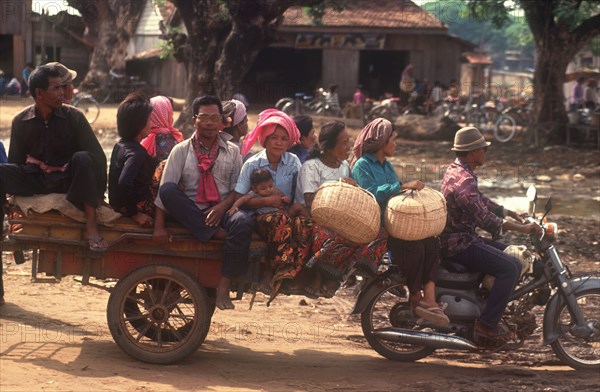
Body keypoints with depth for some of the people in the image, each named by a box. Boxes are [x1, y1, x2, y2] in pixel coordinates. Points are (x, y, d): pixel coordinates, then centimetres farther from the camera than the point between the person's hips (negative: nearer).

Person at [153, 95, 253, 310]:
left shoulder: (232, 151, 14)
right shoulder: (181, 150, 9)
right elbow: (164, 189, -3)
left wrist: (222, 207, -15)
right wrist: (159, 225, -15)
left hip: (221, 213, 0)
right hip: (190, 215, 0)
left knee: (243, 222, -34)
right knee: (169, 190, -29)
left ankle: (223, 286, -30)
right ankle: (217, 235, -30)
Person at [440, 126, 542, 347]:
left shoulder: (456, 169, 12)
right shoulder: (464, 180, -22)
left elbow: (481, 201, 24)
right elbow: (485, 219, -29)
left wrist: (510, 213, 19)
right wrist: (522, 228, -27)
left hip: (458, 237, 11)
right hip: (459, 244, -11)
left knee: (508, 253, 18)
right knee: (511, 267, -19)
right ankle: (486, 328, -20)